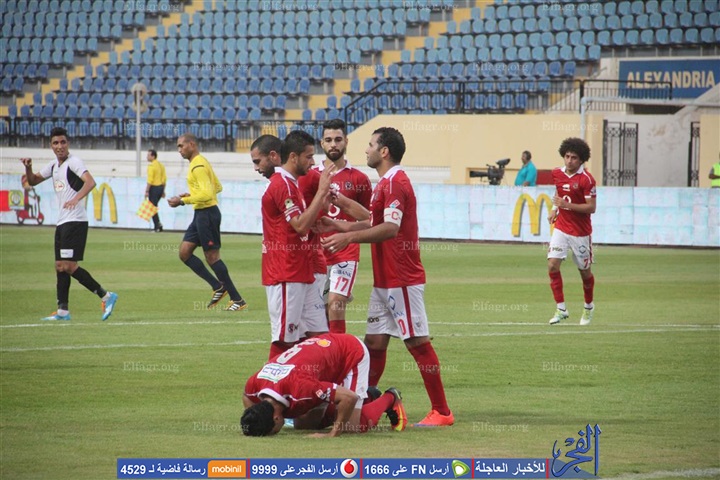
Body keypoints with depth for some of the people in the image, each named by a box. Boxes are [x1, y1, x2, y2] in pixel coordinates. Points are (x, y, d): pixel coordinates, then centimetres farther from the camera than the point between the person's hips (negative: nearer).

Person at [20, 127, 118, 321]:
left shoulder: (74, 162, -10)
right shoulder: (54, 165, 16)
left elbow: (90, 182, -25)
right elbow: (32, 181, 25)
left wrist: (76, 198, -42)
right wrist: (28, 167, 3)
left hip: (75, 221, -9)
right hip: (62, 223, 9)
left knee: (69, 266, -15)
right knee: (60, 266, 9)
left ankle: (106, 296, -11)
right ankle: (63, 311, 13)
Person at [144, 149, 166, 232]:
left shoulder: (151, 166, -14)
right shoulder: (161, 165, 12)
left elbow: (150, 180, -19)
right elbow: (164, 178, 15)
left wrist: (147, 191, -17)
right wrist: (163, 191, 20)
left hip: (154, 188, -8)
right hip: (161, 187, 8)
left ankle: (157, 228, -1)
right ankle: (158, 223, 11)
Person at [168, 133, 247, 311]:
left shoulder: (198, 166, -16)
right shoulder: (200, 163, 16)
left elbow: (207, 194, -25)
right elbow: (217, 187, 23)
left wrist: (183, 201, -22)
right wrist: (192, 195, 15)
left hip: (207, 214, -11)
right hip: (200, 214, 11)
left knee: (212, 256, -6)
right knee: (184, 253, 7)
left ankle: (238, 300, -1)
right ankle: (218, 287, 9)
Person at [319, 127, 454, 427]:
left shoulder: (394, 183, -16)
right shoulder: (386, 183, 17)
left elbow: (390, 228, -26)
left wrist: (349, 237, -28)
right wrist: (343, 226, 25)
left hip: (402, 280, -10)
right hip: (385, 279, 10)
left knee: (418, 342, -6)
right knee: (375, 340, 11)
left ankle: (442, 412, -3)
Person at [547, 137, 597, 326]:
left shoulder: (586, 179, -16)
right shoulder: (557, 174, 2)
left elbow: (591, 208, -18)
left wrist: (566, 205, -25)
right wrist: (555, 209, 9)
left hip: (580, 232, -4)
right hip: (561, 228, 4)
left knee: (584, 271, 10)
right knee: (552, 265, -13)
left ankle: (589, 307, 34)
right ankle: (561, 309, -6)